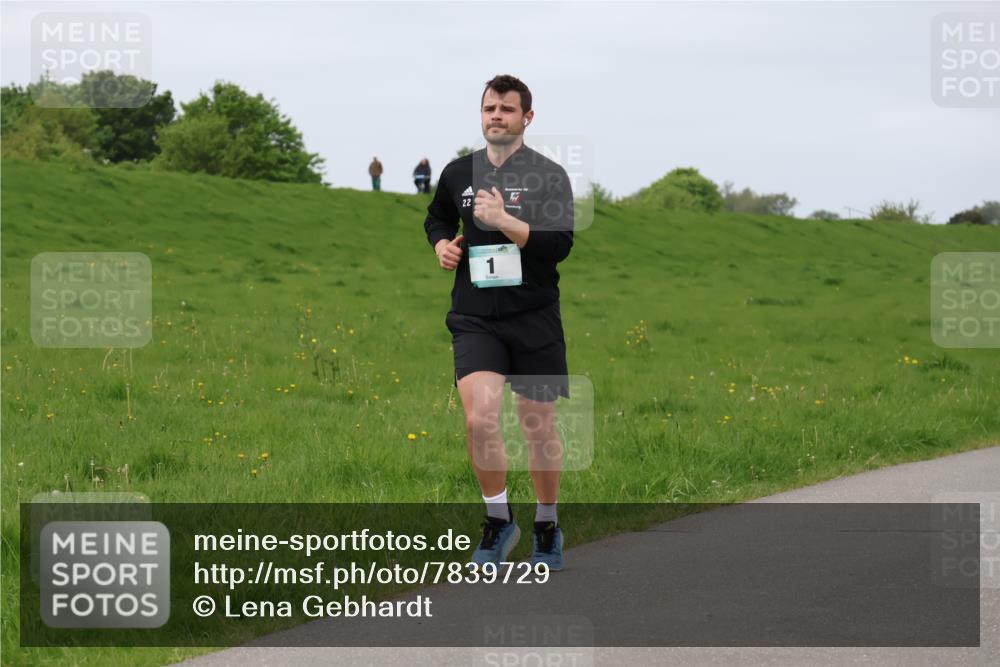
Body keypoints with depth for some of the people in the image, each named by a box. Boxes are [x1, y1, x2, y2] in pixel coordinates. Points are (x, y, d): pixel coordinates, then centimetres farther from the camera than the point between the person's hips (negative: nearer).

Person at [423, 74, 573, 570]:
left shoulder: (548, 176, -4)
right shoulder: (458, 173, 7)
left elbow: (560, 244, -15)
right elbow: (437, 217, 28)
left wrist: (503, 221, -25)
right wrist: (441, 244, 7)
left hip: (534, 321, -2)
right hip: (475, 319, 2)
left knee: (539, 429, 7)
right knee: (479, 418, -18)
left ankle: (547, 526, 28)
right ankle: (498, 520, 0)